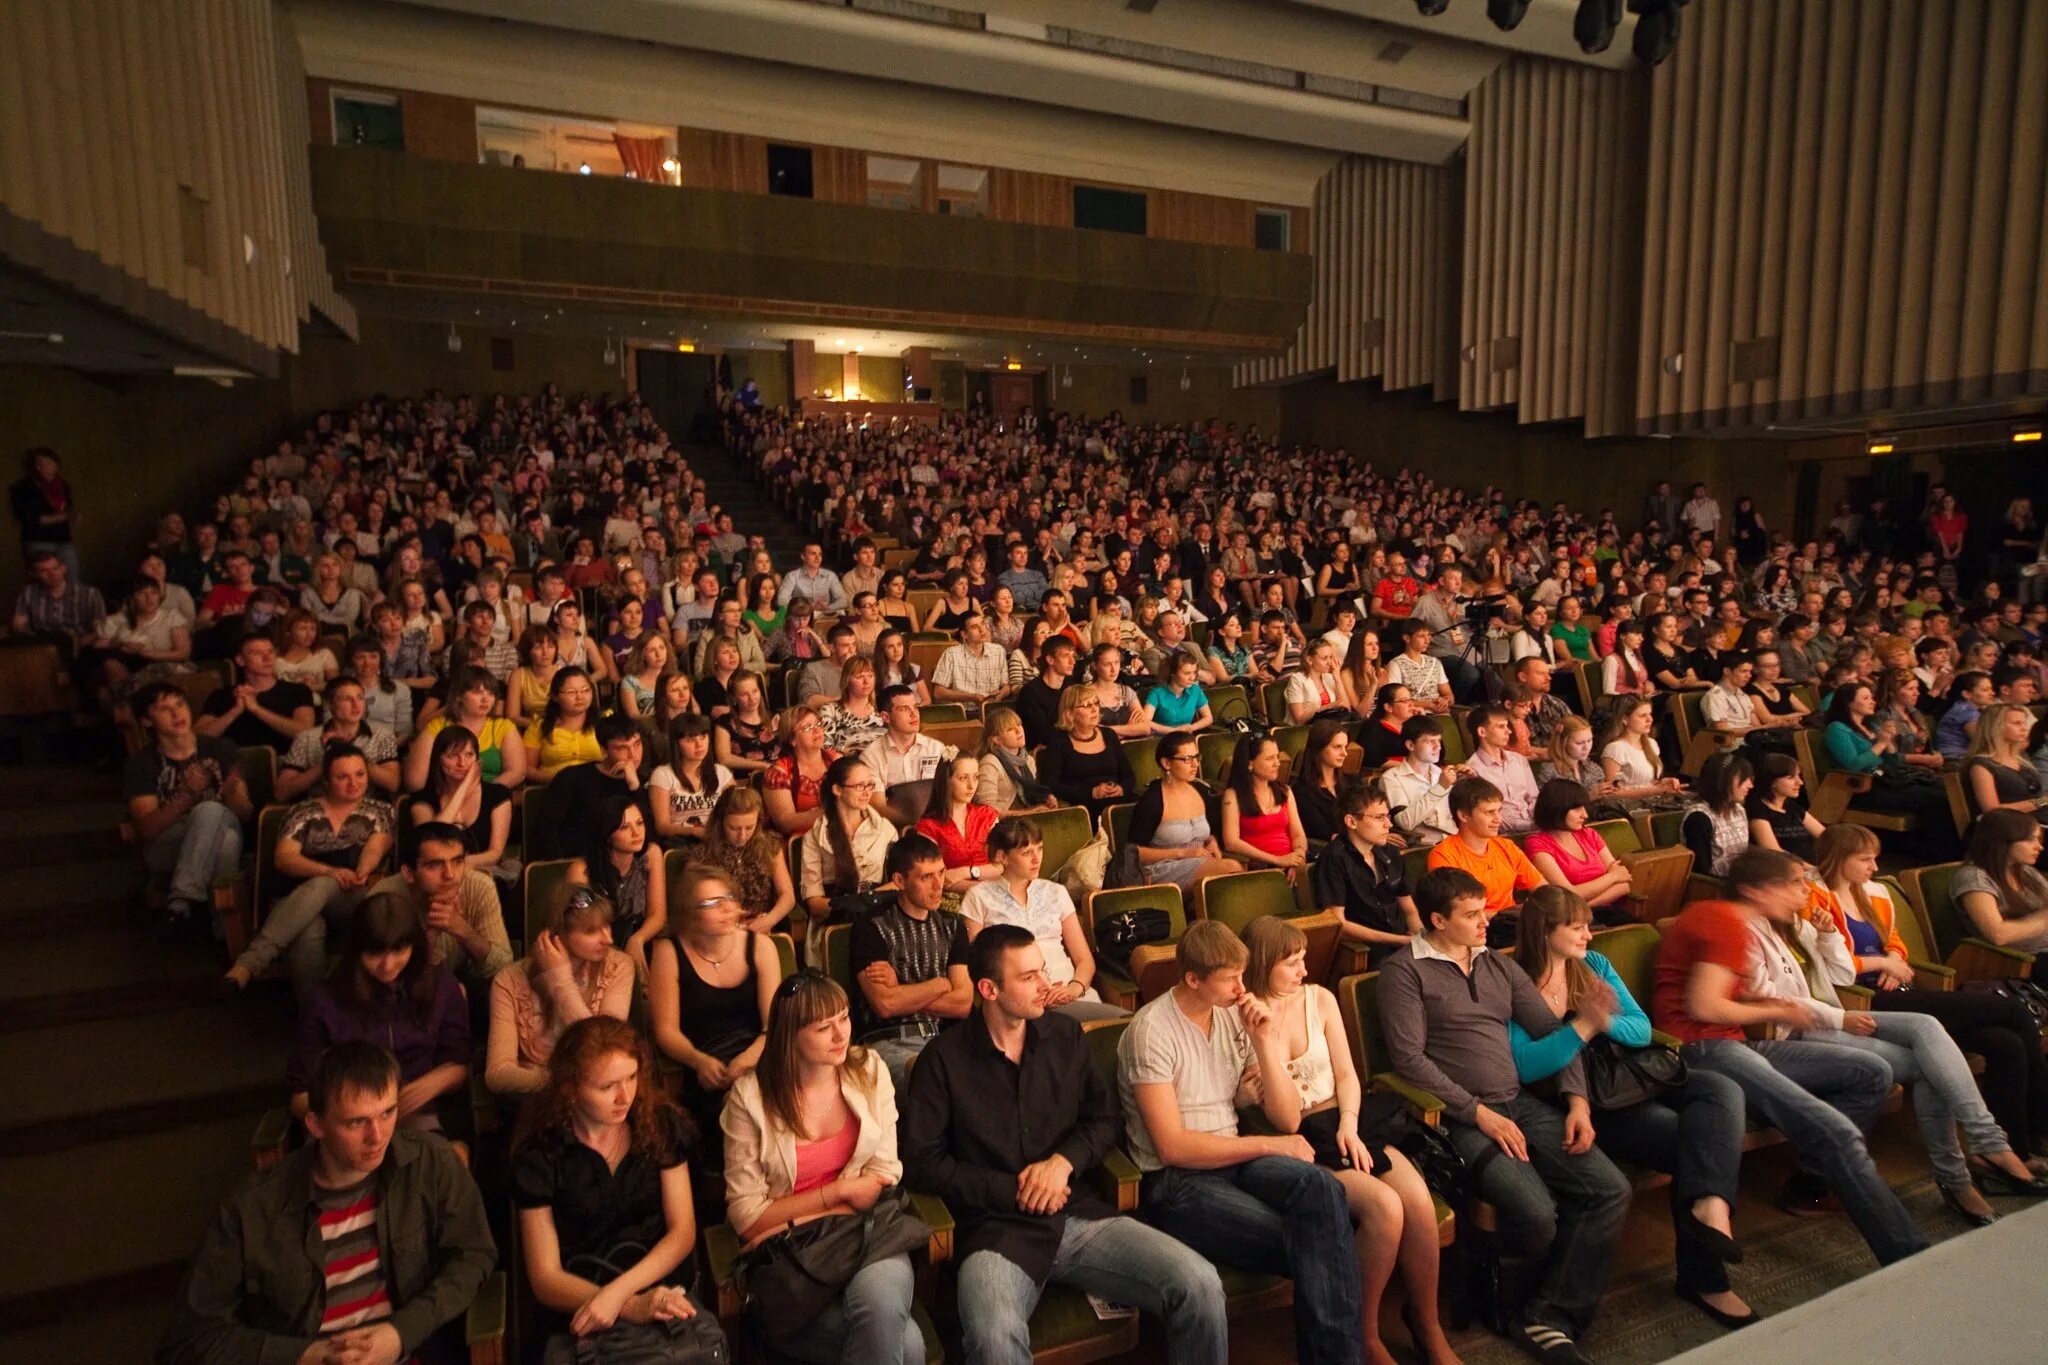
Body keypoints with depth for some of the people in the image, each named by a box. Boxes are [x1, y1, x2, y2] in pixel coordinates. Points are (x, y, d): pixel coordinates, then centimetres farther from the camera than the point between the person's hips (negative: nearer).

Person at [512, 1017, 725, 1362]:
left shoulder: (661, 1124, 2)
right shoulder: (539, 1153, -5)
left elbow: (682, 1231, 2)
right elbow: (545, 1279, -3)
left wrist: (617, 1290, -14)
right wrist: (631, 1306, -18)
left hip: (663, 1292, 1)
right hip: (579, 1316, -1)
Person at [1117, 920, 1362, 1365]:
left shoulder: (1236, 1015, 6)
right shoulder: (1152, 1030, -14)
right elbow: (1172, 1146, -17)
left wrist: (1265, 1040, -8)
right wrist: (1269, 1146, -13)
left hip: (1233, 1159, 6)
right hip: (1175, 1180, -6)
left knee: (1322, 1189, -26)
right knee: (1308, 1245, -23)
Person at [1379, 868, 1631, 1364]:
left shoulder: (1501, 967, 16)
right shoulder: (1405, 971, -5)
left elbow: (1552, 1031, 14)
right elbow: (1409, 1058, -12)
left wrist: (1577, 1099, -1)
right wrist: (1479, 1113, -15)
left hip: (1522, 1102, 7)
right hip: (1461, 1116, -7)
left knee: (1611, 1190, -11)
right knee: (1536, 1212, -25)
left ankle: (1548, 1315, -3)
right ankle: (1527, 1303, 8)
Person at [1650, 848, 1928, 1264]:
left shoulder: (1718, 916, 21)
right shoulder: (1726, 922, -10)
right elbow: (1703, 1007, -19)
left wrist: (1769, 1006, 4)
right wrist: (1774, 1012, -3)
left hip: (1733, 1044, 10)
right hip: (1702, 1050, -10)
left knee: (1874, 1074, 7)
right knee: (1837, 1132, -23)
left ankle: (1810, 1179, 4)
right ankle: (1911, 1258, -16)